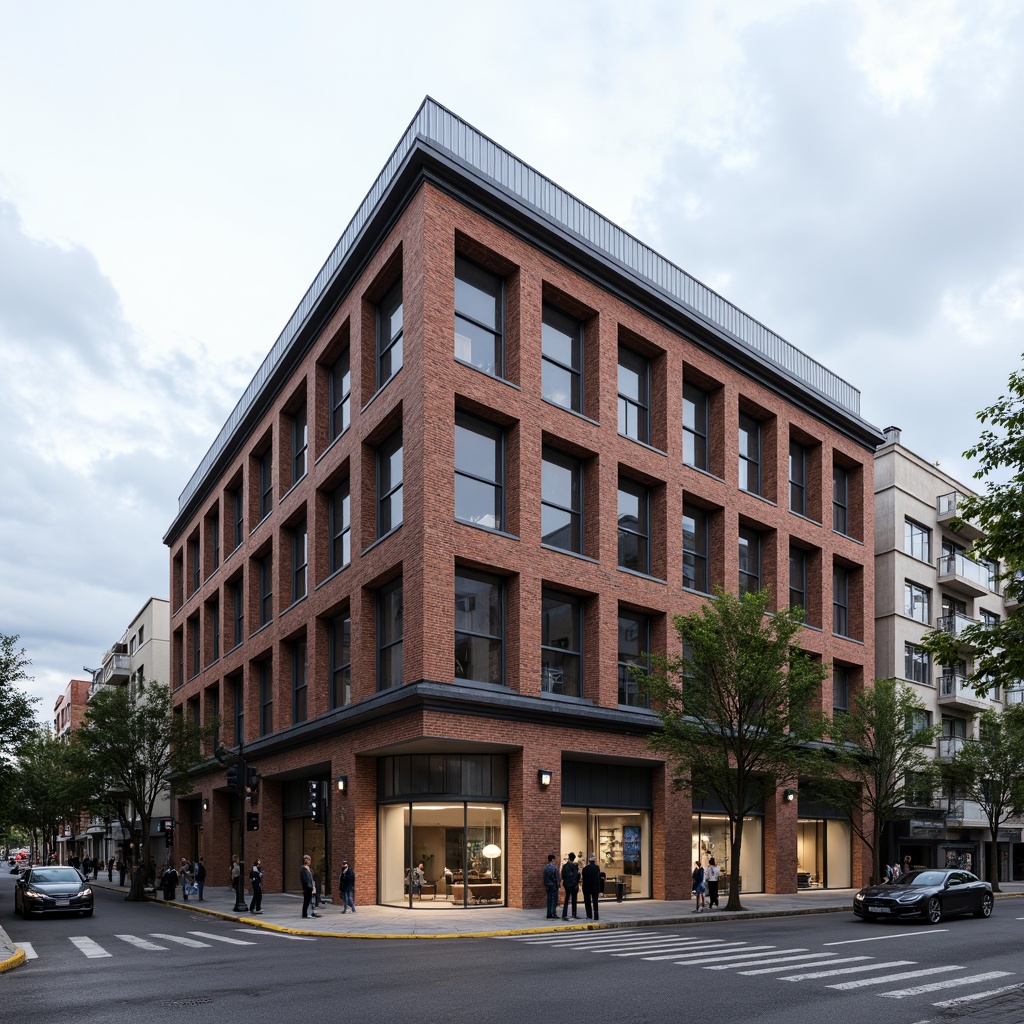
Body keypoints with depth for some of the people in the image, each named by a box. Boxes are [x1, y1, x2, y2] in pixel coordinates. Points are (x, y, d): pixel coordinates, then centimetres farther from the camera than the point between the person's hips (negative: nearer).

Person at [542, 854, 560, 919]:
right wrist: (558, 885, 1)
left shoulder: (545, 867, 1)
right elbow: (557, 878, -12)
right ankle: (554, 914, -2)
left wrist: (545, 886, 13)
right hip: (554, 885, -5)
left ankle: (549, 914, 11)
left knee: (549, 900, 10)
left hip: (548, 886, 5)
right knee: (554, 900, 1)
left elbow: (544, 878, 6)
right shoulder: (555, 868, -14)